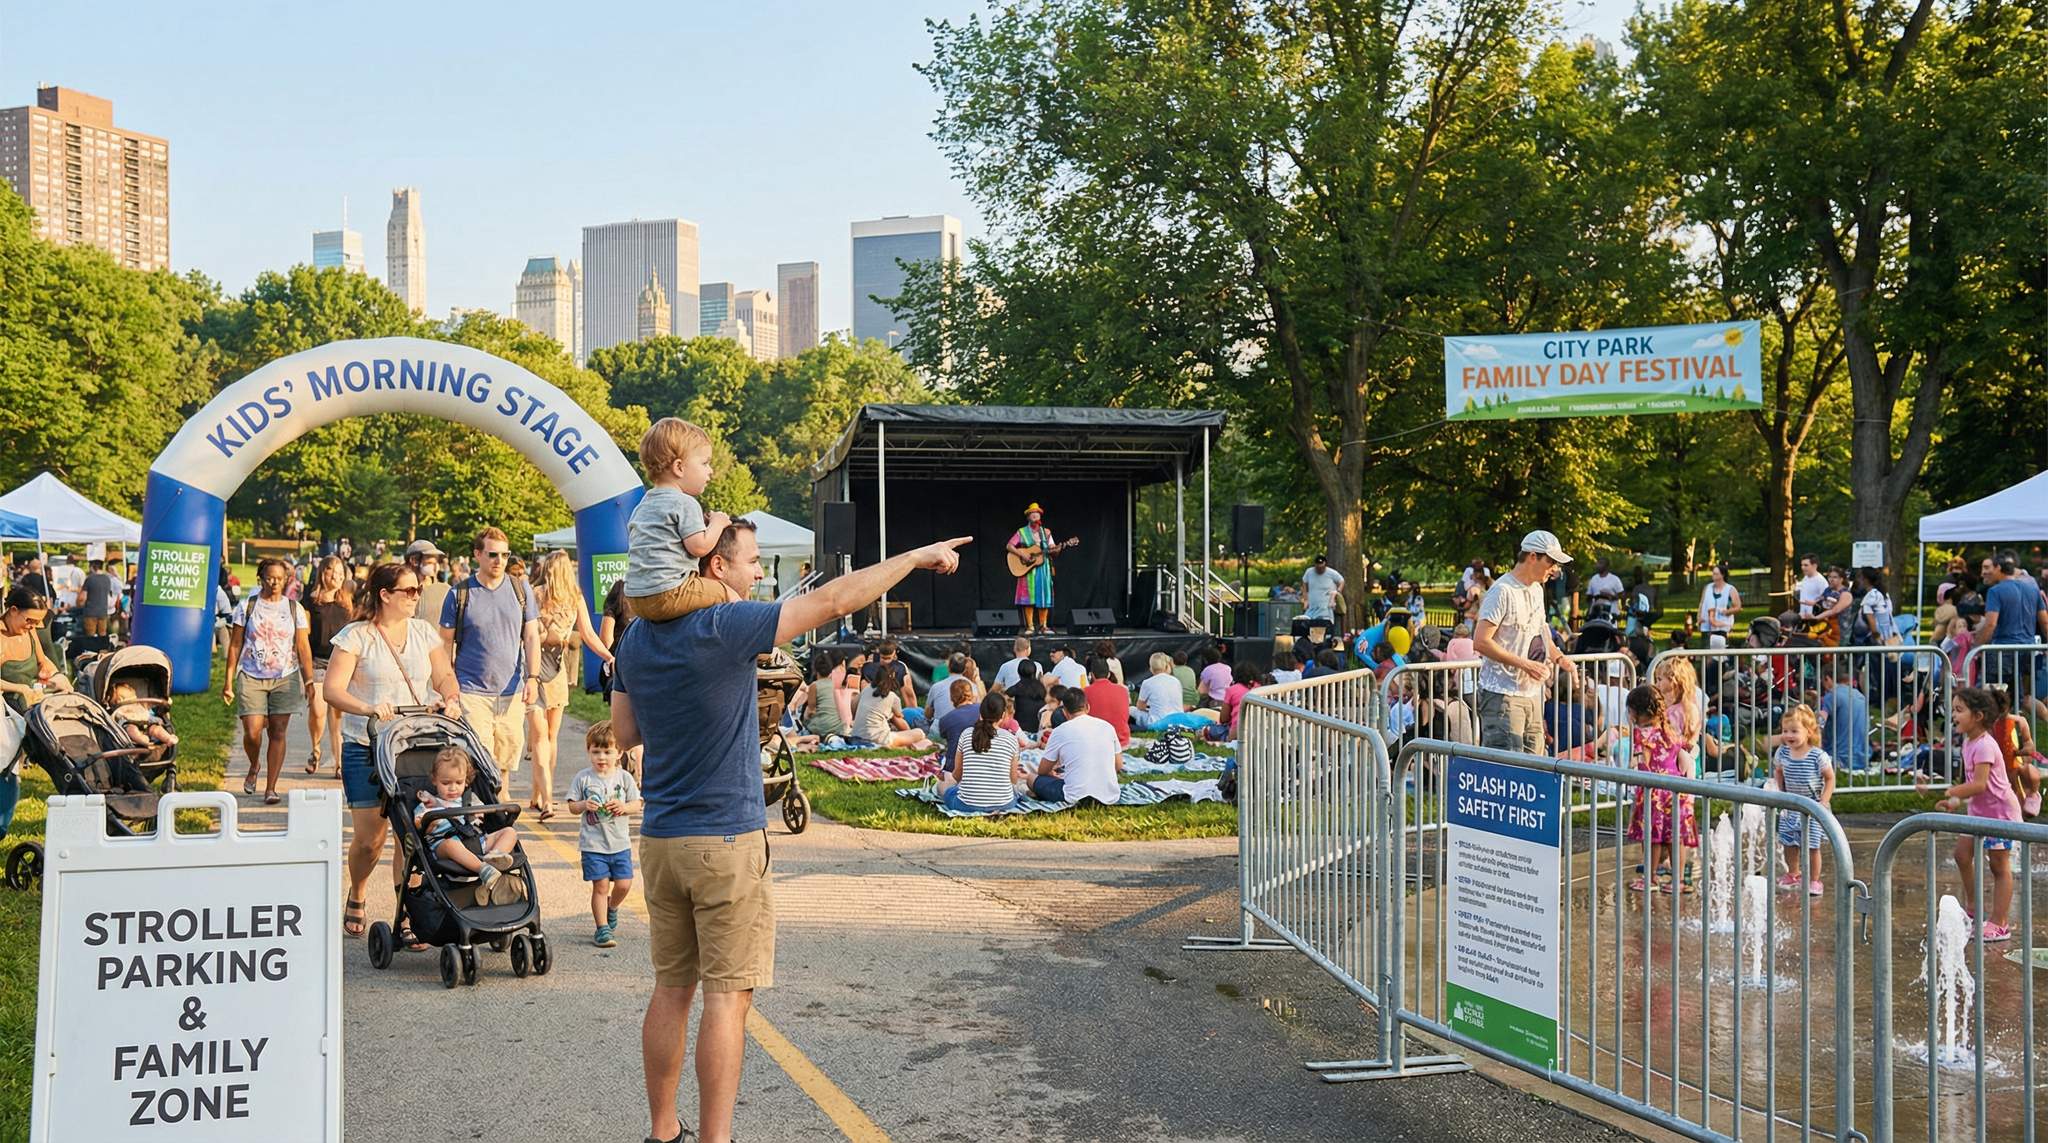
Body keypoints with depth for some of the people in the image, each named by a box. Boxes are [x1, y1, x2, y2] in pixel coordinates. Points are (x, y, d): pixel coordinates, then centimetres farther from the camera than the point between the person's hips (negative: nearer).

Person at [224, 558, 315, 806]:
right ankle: (254, 767, 24)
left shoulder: (294, 609, 6)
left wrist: (309, 681, -2)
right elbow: (235, 645, 5)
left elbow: (303, 648, 6)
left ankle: (270, 788, 5)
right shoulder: (247, 606, 4)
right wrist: (228, 681, 1)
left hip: (285, 678, 1)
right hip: (252, 677, -1)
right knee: (252, 733, -8)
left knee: (278, 732, -2)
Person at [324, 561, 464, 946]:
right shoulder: (355, 636, -4)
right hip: (366, 748, -3)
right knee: (369, 838, 0)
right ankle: (355, 897, 29)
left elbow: (443, 675, 9)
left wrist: (451, 698, -13)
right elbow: (332, 689, -12)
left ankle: (407, 918, 3)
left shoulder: (423, 632, 10)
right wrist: (368, 708, -30)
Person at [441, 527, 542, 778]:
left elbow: (532, 637, 9)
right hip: (471, 691, -3)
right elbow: (446, 643, 4)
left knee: (506, 761, 8)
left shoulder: (521, 590, 7)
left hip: (512, 692, 3)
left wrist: (532, 677, -3)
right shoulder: (459, 594, 0)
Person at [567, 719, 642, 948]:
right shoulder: (583, 778, -3)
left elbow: (637, 804, 3)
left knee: (623, 884, 2)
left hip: (620, 842, 2)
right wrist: (584, 805, -20)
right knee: (600, 886, -2)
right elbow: (572, 807, 1)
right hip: (593, 843, -2)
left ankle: (611, 908, 33)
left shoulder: (624, 778, 1)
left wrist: (624, 807, -17)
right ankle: (602, 928, 10)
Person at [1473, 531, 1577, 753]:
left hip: (1532, 692, 9)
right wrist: (1524, 664, -20)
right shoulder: (1502, 591, -14)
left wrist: (1558, 657, 10)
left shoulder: (1536, 590, 15)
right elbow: (1481, 642, -19)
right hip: (1503, 694, -9)